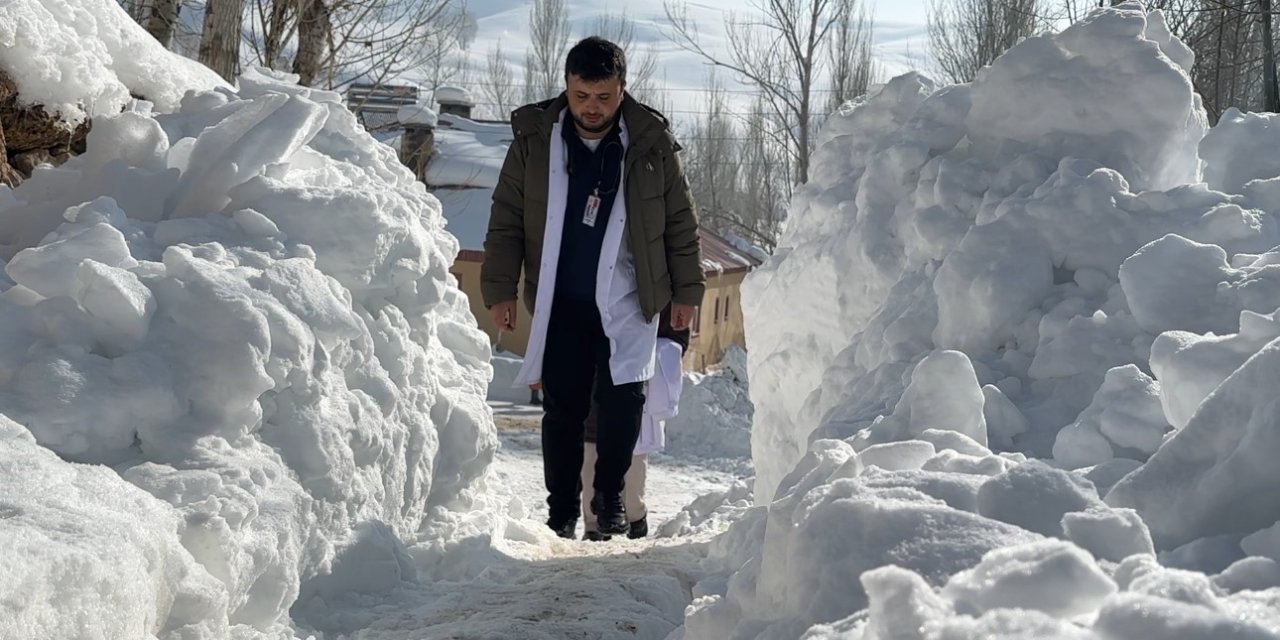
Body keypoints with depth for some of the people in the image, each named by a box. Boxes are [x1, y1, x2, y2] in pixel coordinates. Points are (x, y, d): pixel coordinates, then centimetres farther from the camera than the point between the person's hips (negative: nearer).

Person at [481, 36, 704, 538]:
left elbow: (680, 223, 4)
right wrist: (500, 288, -3)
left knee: (623, 403, -3)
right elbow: (506, 220, 1)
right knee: (562, 408, 4)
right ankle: (562, 510, 17)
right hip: (559, 303, 1)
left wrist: (686, 289, 3)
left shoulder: (651, 142, -4)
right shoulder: (535, 138, -5)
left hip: (628, 302, 0)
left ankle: (610, 496, 19)